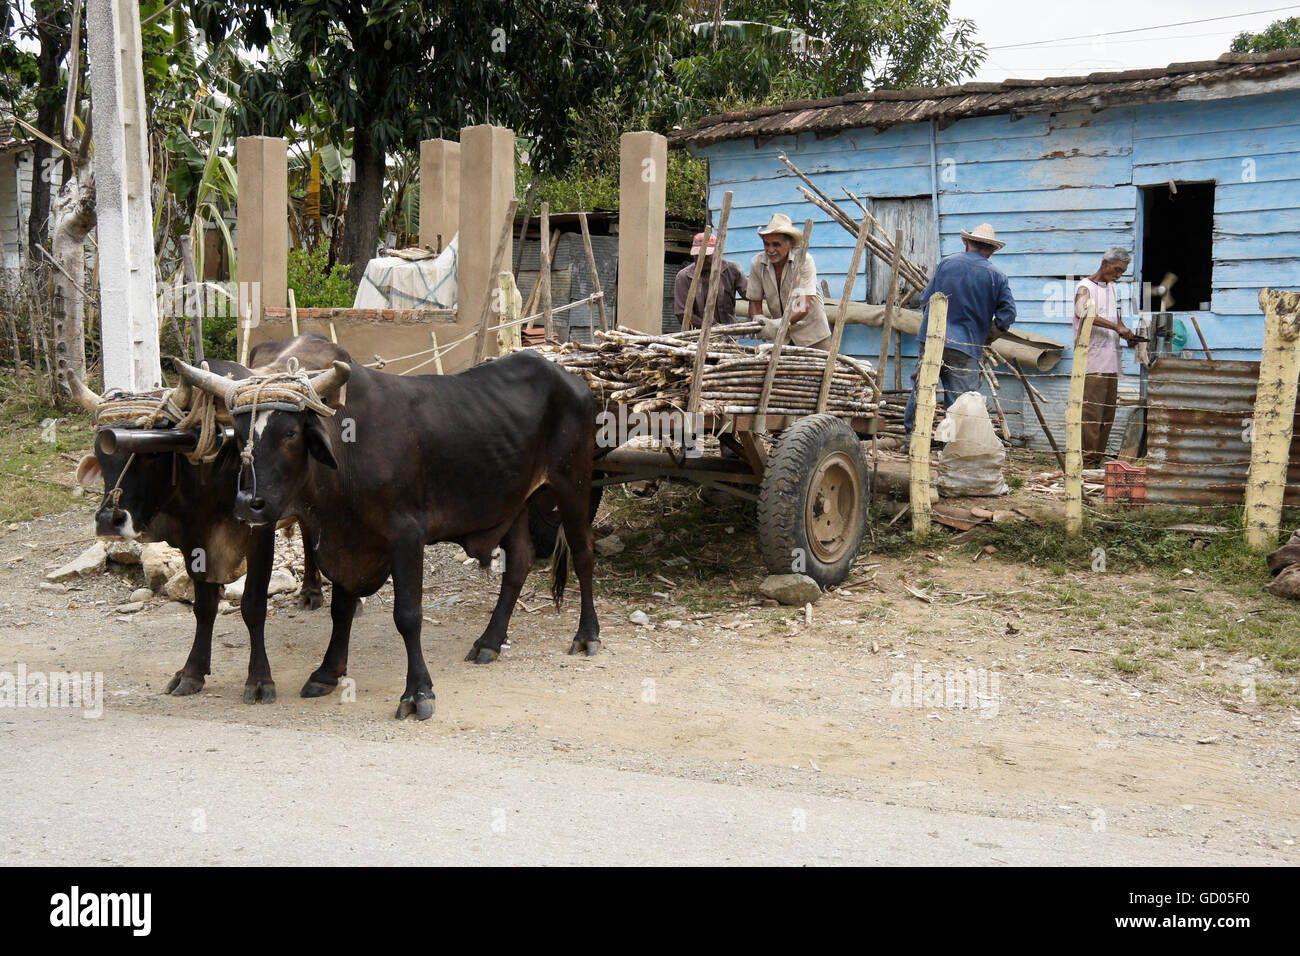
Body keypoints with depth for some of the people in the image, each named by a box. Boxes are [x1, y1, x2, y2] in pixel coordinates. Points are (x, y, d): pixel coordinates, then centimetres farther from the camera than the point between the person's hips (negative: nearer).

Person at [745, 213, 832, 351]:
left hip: (811, 333, -3)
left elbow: (804, 307, -29)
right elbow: (755, 302, -3)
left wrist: (780, 323, -46)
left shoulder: (804, 260, -21)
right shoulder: (757, 263, -10)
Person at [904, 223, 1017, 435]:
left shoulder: (947, 263, 6)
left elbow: (926, 298, 11)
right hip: (967, 349, -1)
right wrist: (990, 335, 11)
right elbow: (1008, 313, -4)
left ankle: (911, 435, 19)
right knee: (959, 401, 2)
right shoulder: (998, 276, 2)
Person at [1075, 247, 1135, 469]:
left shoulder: (1112, 288, 21)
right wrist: (1117, 327, -26)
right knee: (1091, 413, -12)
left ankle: (1098, 460, 12)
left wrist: (1127, 334, 6)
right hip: (1091, 361, -8)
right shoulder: (1085, 287, -4)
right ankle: (1087, 461, -10)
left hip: (1111, 362, 8)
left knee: (1107, 414, 7)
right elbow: (1083, 313, -23)